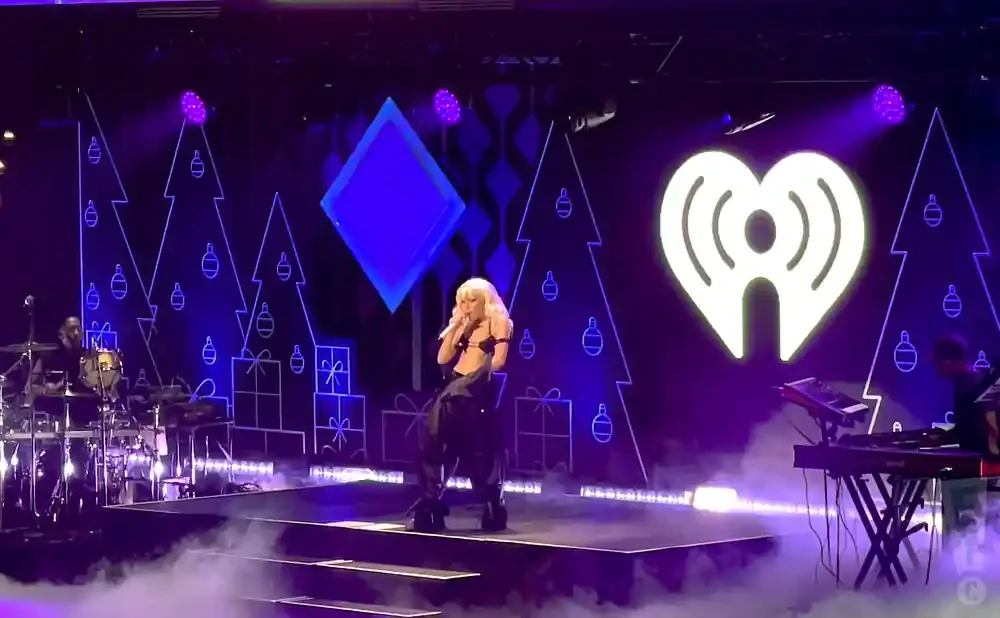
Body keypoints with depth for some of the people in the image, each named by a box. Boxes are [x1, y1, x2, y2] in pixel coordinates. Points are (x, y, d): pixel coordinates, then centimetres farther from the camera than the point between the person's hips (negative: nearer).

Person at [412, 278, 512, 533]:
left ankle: (493, 509, 8)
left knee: (481, 449, -3)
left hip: (479, 390, -6)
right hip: (454, 390, 6)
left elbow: (498, 360, -10)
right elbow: (442, 359, 12)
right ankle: (431, 507, 2)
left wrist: (477, 372, -13)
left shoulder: (498, 323, 1)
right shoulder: (463, 327, 19)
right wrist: (454, 328, 7)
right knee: (438, 443, -1)